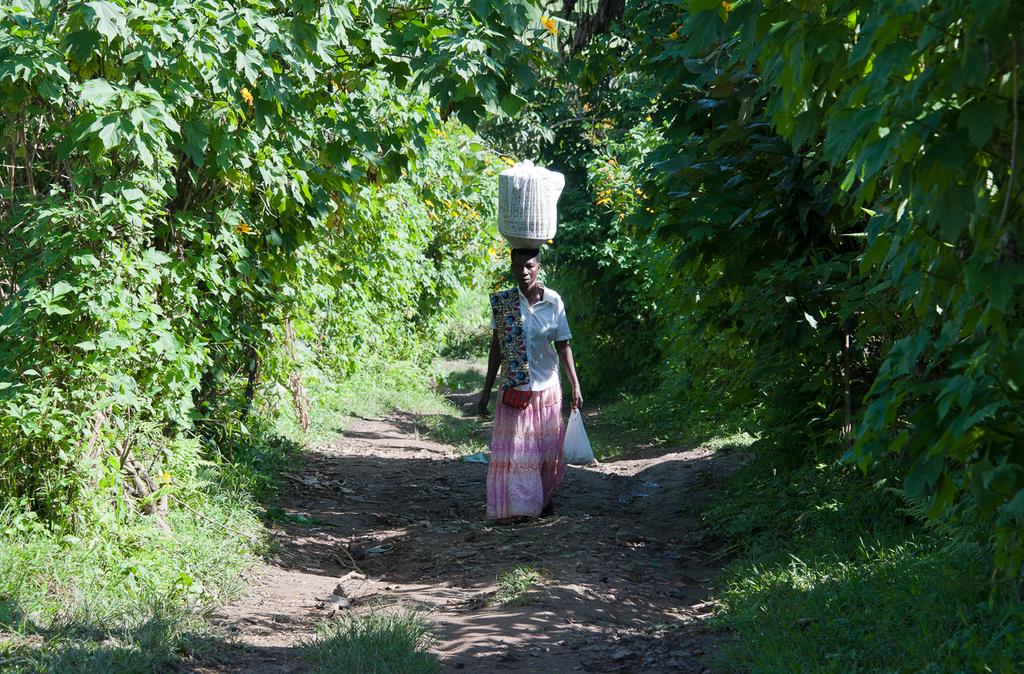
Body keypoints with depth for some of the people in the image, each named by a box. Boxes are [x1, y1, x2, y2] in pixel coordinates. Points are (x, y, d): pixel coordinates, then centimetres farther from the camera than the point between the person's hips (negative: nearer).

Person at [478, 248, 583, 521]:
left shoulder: (553, 301, -5)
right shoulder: (501, 302, -3)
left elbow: (563, 346, 0)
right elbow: (496, 348, 4)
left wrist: (575, 386, -5)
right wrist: (486, 390, 4)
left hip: (546, 387, 0)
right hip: (514, 389, 0)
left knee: (547, 447, 11)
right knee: (514, 447, -3)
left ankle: (544, 498, 30)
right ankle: (515, 507, 2)